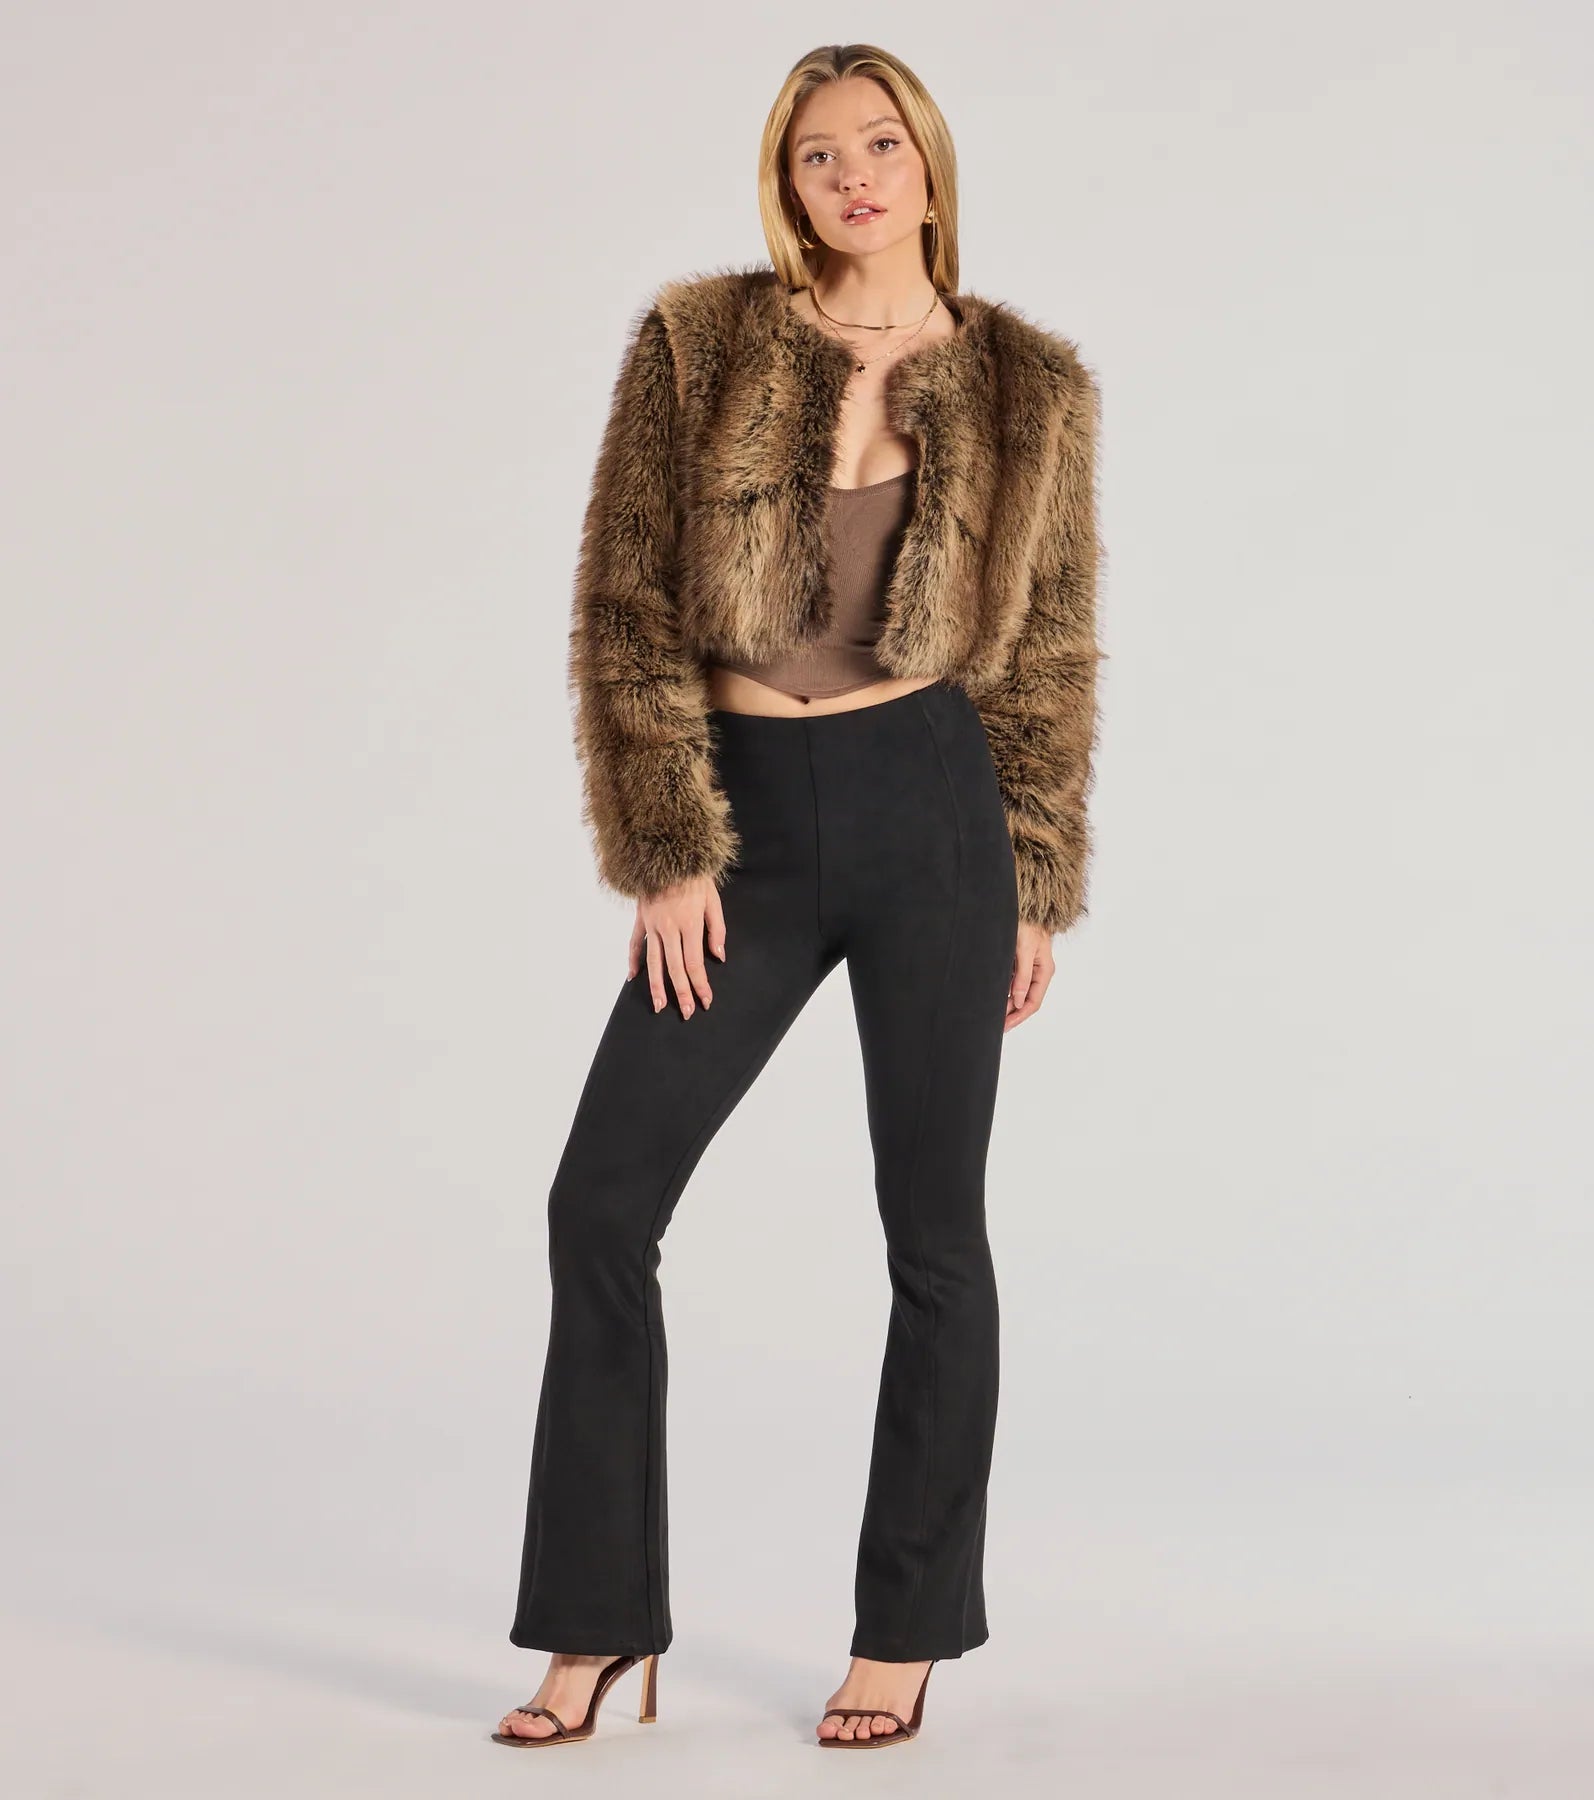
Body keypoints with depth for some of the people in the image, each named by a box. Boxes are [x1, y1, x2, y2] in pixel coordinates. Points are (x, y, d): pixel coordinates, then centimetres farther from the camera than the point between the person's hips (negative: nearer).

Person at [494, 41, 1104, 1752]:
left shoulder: (1025, 385, 3)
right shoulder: (697, 342, 1)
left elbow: (1051, 647, 7)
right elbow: (625, 609, -1)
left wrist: (1037, 886, 3)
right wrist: (664, 855, -7)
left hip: (936, 811, -1)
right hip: (746, 822, 1)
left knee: (932, 1226, 4)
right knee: (601, 1196, -2)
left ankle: (907, 1630, 19)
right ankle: (603, 1617, 12)